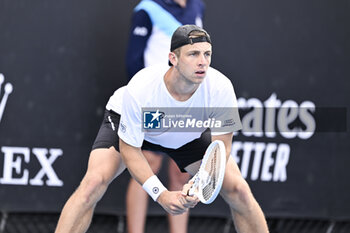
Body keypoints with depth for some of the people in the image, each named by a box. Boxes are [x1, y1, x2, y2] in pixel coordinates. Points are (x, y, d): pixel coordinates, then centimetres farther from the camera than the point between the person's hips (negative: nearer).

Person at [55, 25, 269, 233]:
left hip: (191, 134, 2)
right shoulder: (138, 90, -39)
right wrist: (160, 194, -37)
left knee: (239, 190, -12)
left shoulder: (221, 89, -34)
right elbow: (130, 150, -27)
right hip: (128, 126, -2)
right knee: (94, 183, -25)